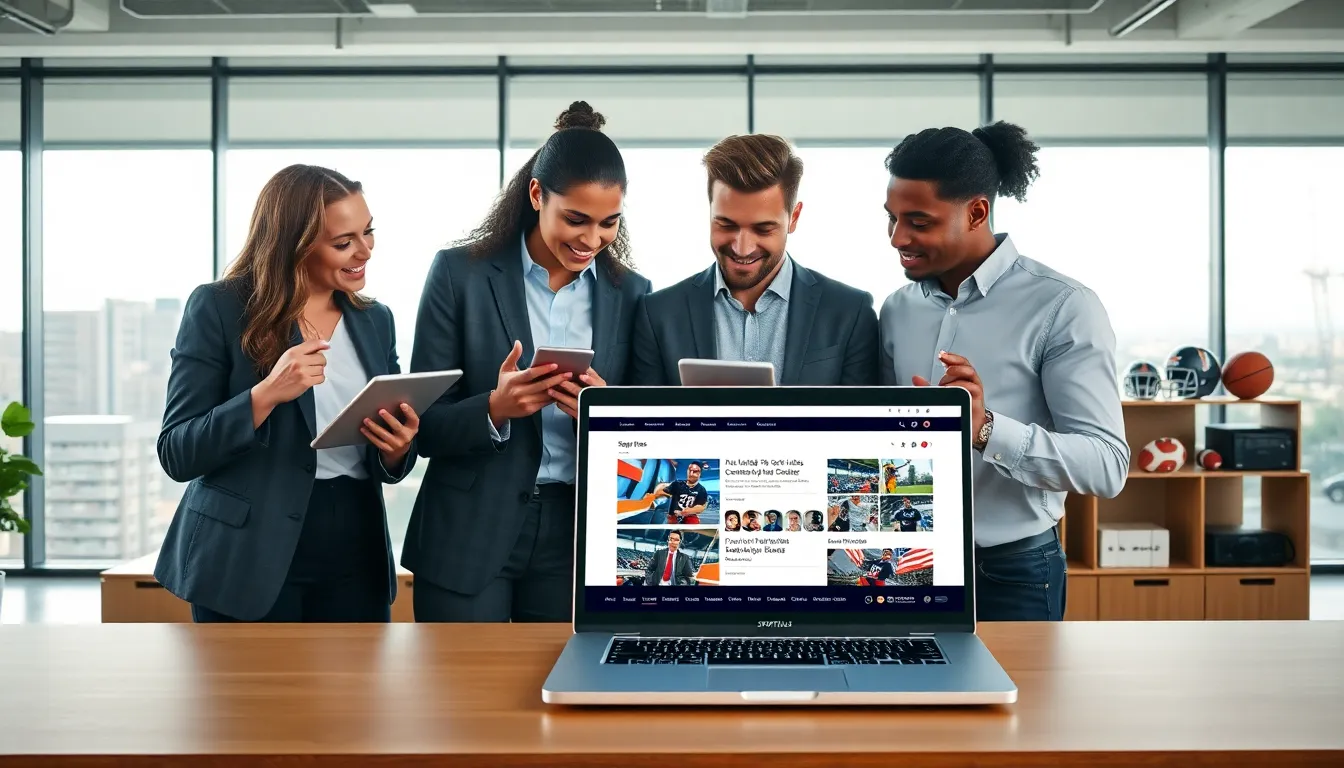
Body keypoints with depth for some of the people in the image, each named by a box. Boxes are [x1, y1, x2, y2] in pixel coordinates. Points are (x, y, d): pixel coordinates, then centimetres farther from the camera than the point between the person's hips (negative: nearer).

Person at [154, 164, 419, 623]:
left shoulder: (375, 320, 8)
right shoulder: (218, 308, -6)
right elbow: (176, 454, -9)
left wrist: (398, 449, -9)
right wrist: (265, 395, -23)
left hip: (354, 563, 4)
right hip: (249, 564, -4)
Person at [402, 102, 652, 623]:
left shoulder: (631, 294, 4)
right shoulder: (459, 274, -4)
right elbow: (422, 425, -4)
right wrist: (494, 409, -24)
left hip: (578, 538, 2)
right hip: (468, 540, -2)